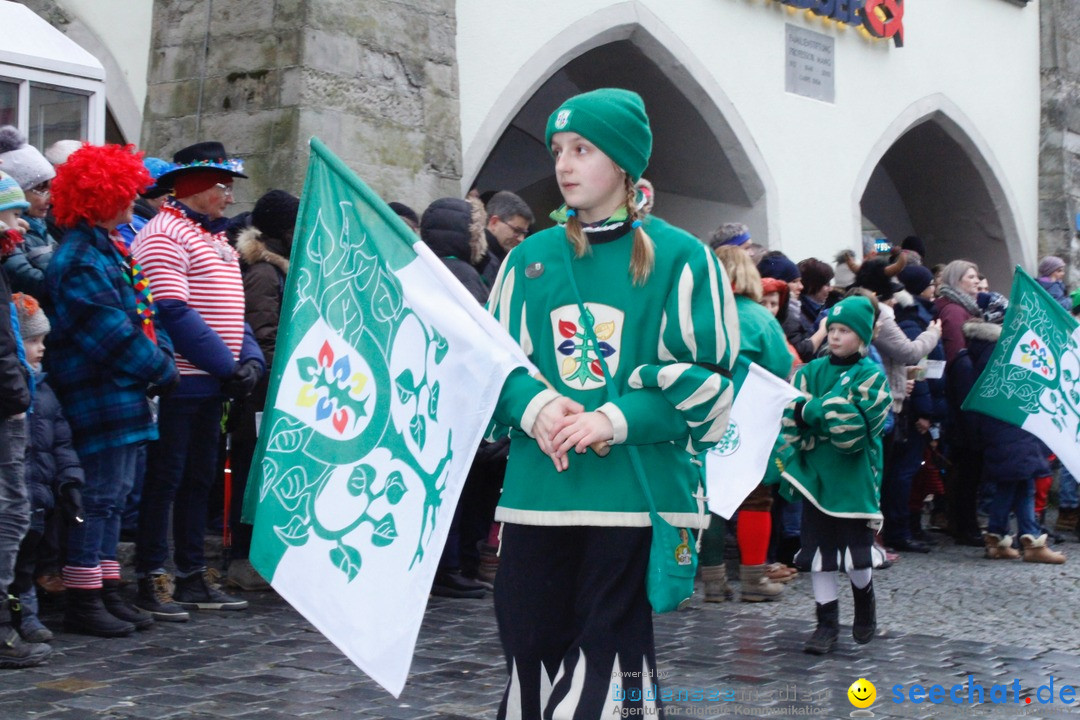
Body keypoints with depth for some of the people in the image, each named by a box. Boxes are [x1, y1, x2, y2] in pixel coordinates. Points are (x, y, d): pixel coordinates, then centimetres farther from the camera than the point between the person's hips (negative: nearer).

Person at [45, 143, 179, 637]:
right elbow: (114, 334, -20)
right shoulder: (80, 262, -17)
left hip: (124, 394, 10)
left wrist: (163, 358, 2)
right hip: (98, 398, -10)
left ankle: (107, 593, 23)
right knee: (97, 496, -5)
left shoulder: (110, 249, 16)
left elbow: (143, 312, 17)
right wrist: (161, 371, -11)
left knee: (114, 495, 14)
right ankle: (83, 602, 3)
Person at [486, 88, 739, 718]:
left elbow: (708, 378, -3)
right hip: (537, 494, 4)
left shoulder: (680, 258, 1)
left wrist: (618, 419, -16)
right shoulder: (530, 258, 13)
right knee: (532, 651, 6)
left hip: (637, 494, -3)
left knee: (610, 662, -1)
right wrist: (533, 405, -10)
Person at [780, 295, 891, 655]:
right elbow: (791, 415, -1)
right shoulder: (813, 371, 7)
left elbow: (854, 427, -16)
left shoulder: (871, 376, -4)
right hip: (814, 473, 3)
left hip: (854, 477, -3)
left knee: (856, 556, 0)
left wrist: (814, 411, -15)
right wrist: (828, 413, -13)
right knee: (819, 551, 5)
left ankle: (865, 602, 31)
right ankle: (827, 622, 16)